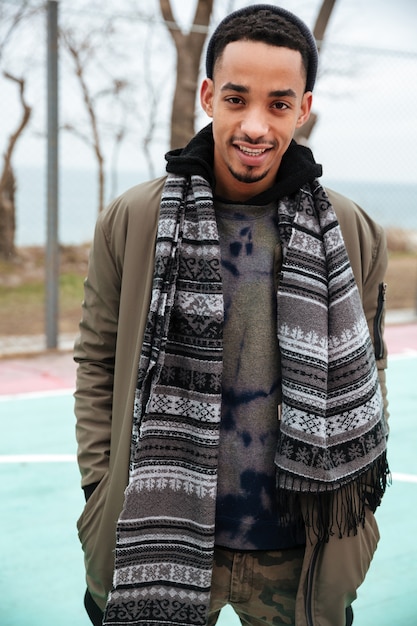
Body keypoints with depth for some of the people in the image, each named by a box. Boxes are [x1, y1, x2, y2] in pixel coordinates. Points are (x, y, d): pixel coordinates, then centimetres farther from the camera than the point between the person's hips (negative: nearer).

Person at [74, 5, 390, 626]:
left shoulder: (355, 235, -1)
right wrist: (102, 503, 1)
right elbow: (97, 363, 3)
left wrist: (352, 533, 8)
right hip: (157, 550, -1)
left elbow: (364, 378, 8)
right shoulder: (131, 222, -4)